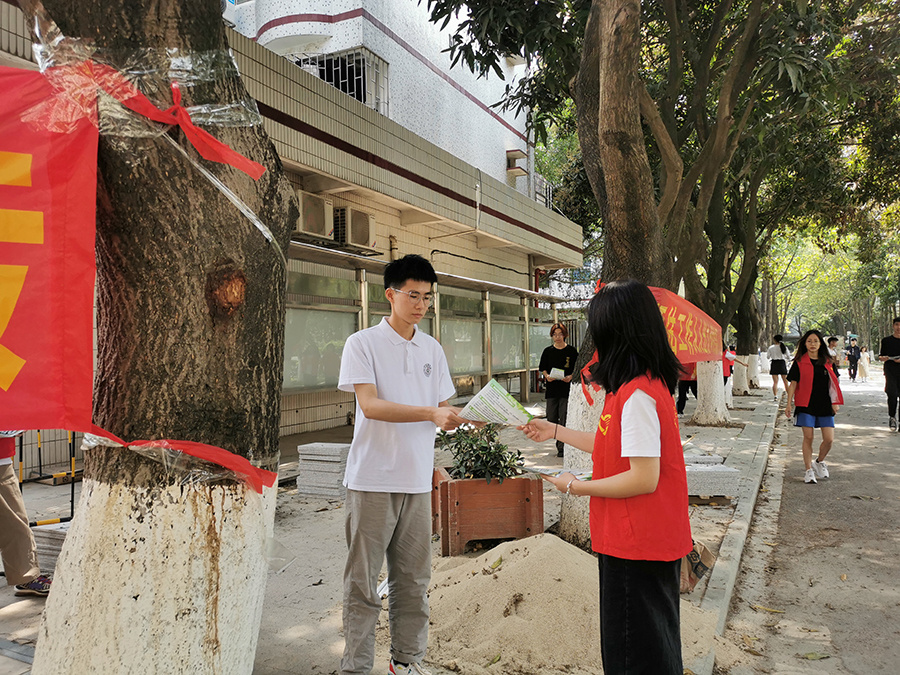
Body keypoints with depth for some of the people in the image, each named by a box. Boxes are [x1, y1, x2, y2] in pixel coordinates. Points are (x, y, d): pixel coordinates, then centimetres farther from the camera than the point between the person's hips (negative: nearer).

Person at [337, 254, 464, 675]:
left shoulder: (432, 349, 12)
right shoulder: (363, 344, -4)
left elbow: (443, 409, 15)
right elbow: (370, 404, -16)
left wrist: (463, 419, -6)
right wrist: (431, 414, -25)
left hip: (417, 480, 5)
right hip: (373, 479, -4)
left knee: (413, 579, 13)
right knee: (363, 581, 3)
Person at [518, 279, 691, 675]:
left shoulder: (637, 395, -24)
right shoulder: (650, 384, 8)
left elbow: (644, 478, -26)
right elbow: (617, 448, 16)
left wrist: (577, 487, -14)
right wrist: (556, 432, 21)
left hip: (637, 547, -10)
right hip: (652, 541, 10)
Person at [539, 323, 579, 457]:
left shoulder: (572, 351, 2)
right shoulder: (548, 351, 8)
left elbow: (577, 369, 5)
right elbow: (542, 368, 12)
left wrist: (571, 377, -14)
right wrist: (547, 376, -8)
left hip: (567, 388, -3)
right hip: (552, 388, 3)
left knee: (564, 418, -6)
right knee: (551, 418, 4)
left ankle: (562, 447, 1)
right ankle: (558, 441, 24)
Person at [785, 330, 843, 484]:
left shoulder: (828, 362, 9)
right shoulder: (799, 362, 2)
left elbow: (833, 383, 13)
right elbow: (793, 384, 2)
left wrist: (835, 402, 5)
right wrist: (789, 403, -2)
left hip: (824, 405, 2)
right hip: (806, 405, -2)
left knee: (829, 439, -3)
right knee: (808, 437, -4)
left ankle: (820, 461, 25)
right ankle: (809, 470, 7)